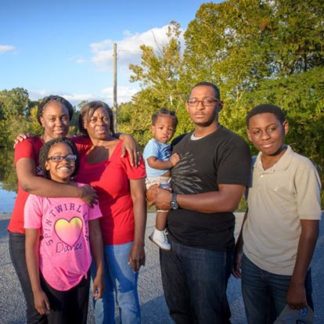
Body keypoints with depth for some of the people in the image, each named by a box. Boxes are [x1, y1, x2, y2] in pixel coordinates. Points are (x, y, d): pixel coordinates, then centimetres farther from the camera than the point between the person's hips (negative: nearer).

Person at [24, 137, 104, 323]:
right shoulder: (37, 198, -14)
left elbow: (95, 233, 0)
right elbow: (31, 246, -10)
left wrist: (100, 272, 1)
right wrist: (36, 289, -10)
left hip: (82, 275, 3)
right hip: (52, 278, -3)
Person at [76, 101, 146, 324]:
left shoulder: (126, 149, -11)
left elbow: (139, 198, -12)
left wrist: (138, 243, -15)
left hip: (121, 237, -4)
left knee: (126, 296, 8)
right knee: (100, 293, 19)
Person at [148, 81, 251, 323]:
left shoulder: (232, 145, -13)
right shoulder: (180, 143, 9)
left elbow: (228, 201, -22)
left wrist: (173, 200, -16)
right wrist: (155, 193, -4)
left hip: (209, 248, -6)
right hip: (171, 240, 7)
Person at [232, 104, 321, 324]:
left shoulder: (302, 168, -17)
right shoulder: (251, 166, -1)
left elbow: (310, 229, -15)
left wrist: (298, 283, -14)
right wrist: (238, 249, 11)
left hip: (287, 272, -4)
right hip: (252, 264, 5)